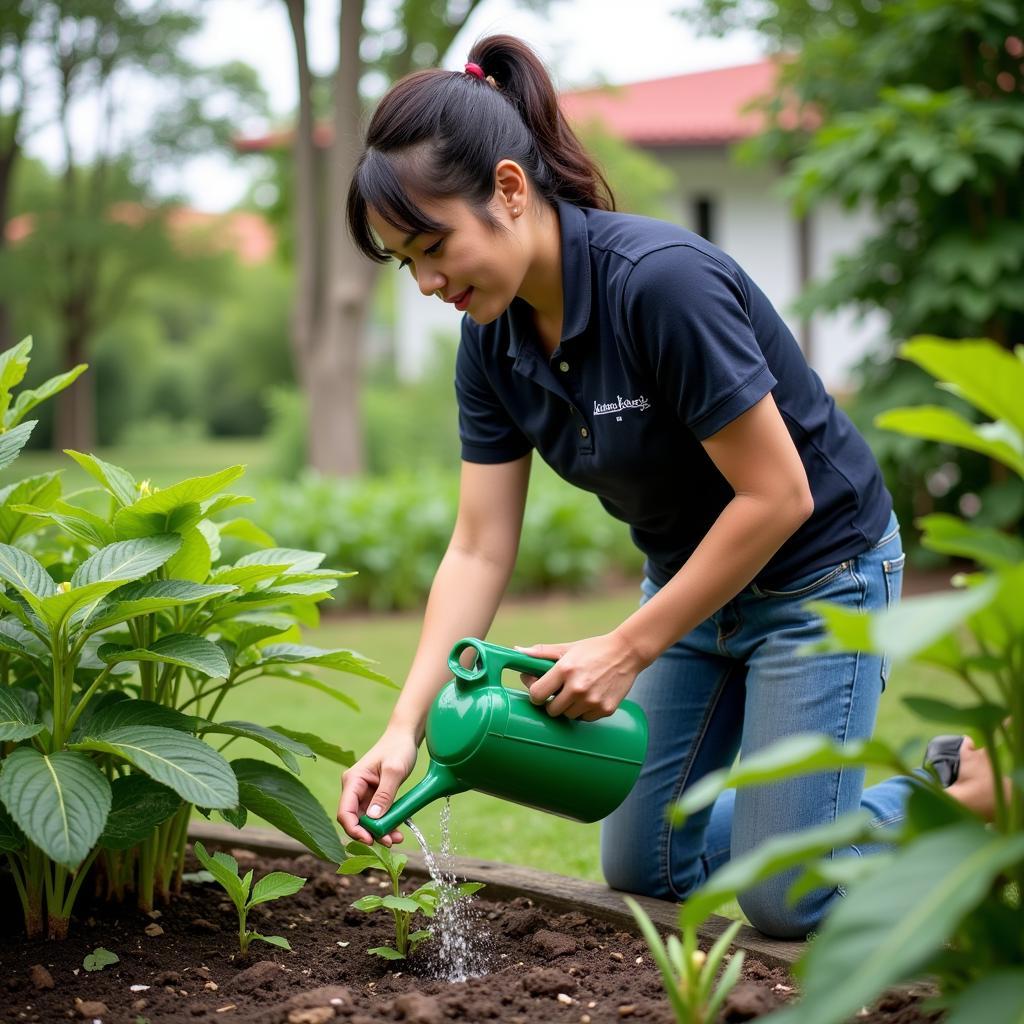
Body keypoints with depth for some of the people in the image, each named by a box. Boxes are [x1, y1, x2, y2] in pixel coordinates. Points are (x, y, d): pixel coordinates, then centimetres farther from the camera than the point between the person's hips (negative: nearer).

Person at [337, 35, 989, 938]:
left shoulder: (662, 280, -33)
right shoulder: (493, 338, -10)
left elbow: (776, 497, -29)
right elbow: (479, 551, -8)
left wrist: (626, 651, -25)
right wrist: (406, 726, -19)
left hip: (818, 566, -7)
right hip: (689, 575, 7)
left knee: (784, 898, -5)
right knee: (642, 865, 11)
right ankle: (808, 798, 34)